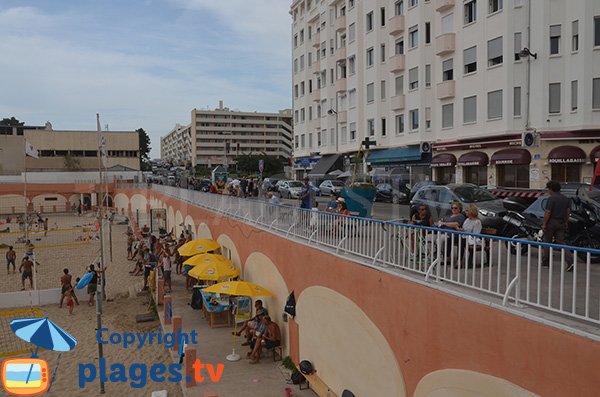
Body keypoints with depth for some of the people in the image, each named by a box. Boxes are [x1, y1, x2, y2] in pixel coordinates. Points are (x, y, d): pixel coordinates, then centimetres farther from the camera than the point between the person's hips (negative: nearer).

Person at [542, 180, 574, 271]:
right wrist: (566, 222, 17)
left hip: (551, 223, -6)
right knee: (561, 243, 5)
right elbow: (568, 211, 10)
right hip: (561, 223, 6)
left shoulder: (551, 198, -15)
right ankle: (570, 261, -11)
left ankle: (545, 261, 19)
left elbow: (547, 212, -18)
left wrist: (544, 224, -13)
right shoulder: (565, 199, 9)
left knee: (547, 242, 8)